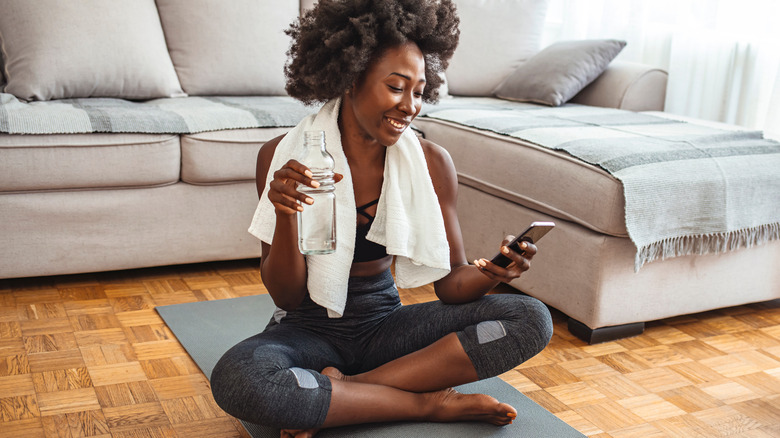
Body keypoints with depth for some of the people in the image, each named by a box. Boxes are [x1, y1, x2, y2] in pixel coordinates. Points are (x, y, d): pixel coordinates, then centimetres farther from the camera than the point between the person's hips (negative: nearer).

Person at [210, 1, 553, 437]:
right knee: (236, 379, -36)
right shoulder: (283, 155, -12)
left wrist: (488, 273, -25)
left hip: (385, 324, 3)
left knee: (532, 319, -16)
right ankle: (432, 402, -18)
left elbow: (450, 282, -2)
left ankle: (342, 389, -19)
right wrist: (286, 216, -29)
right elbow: (288, 295, -10)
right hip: (310, 328, -2)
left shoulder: (431, 163, -5)